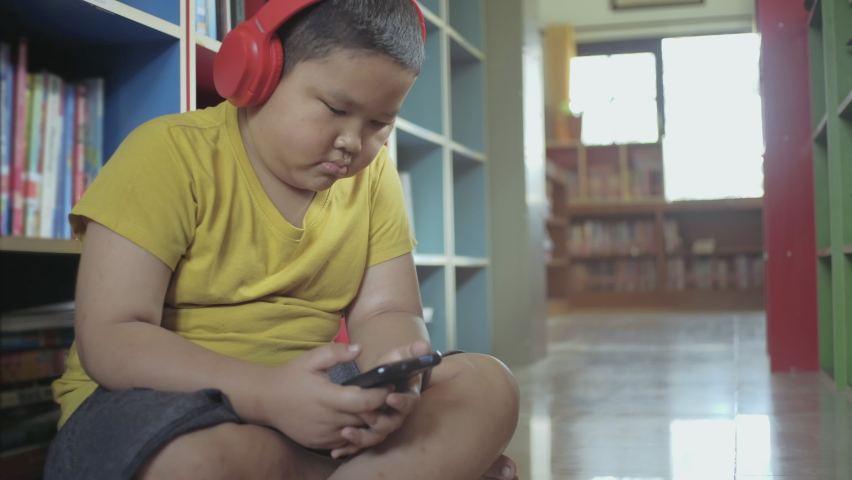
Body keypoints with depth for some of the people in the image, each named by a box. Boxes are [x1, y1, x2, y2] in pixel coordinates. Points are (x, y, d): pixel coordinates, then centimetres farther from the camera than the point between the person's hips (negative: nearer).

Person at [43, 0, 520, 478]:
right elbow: (109, 340, -18)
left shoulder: (372, 173, 5)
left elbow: (385, 312, 2)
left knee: (488, 387, -14)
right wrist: (269, 394, -32)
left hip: (312, 399, 4)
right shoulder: (171, 152, -11)